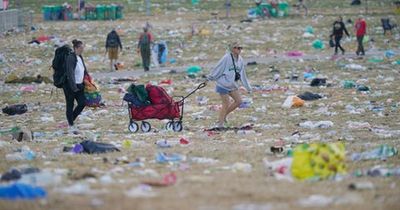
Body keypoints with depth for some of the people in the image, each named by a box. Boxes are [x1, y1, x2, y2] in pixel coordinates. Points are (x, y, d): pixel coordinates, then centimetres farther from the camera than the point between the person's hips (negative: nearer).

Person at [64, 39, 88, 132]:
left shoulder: (80, 57, 10)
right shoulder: (70, 58, -17)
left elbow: (85, 71, 20)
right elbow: (70, 73, -21)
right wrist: (73, 87, -23)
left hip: (79, 85, 8)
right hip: (70, 86, -8)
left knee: (82, 103, 3)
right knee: (70, 105, 2)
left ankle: (71, 119, 22)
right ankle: (71, 125, 12)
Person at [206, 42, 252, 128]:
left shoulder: (240, 60, 4)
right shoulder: (227, 58, -18)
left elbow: (242, 75, 14)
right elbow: (217, 69, -13)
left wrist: (248, 87, 17)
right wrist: (209, 78, -8)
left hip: (232, 85, 7)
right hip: (223, 84, -7)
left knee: (238, 101, 1)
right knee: (226, 104, -6)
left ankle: (224, 115, 18)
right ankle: (220, 123, 8)